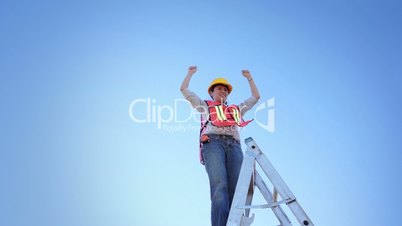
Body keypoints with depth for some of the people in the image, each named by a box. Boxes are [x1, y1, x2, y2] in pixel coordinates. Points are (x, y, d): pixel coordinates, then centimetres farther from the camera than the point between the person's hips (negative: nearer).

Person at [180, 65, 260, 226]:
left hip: (234, 145, 3)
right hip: (212, 142, -3)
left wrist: (249, 78, 48)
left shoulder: (236, 109, 39)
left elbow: (255, 97, 47)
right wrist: (191, 73, 41)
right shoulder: (205, 106, 32)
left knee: (234, 189, -19)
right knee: (219, 185, -27)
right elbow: (184, 89, 32)